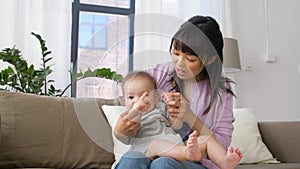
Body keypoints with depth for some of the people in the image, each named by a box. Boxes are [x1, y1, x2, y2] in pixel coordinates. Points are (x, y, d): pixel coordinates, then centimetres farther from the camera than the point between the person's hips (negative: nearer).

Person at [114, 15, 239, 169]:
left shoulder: (221, 89, 0)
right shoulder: (153, 76, 1)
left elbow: (222, 146, -2)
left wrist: (190, 117, -17)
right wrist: (120, 130, -19)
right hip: (150, 155, 1)